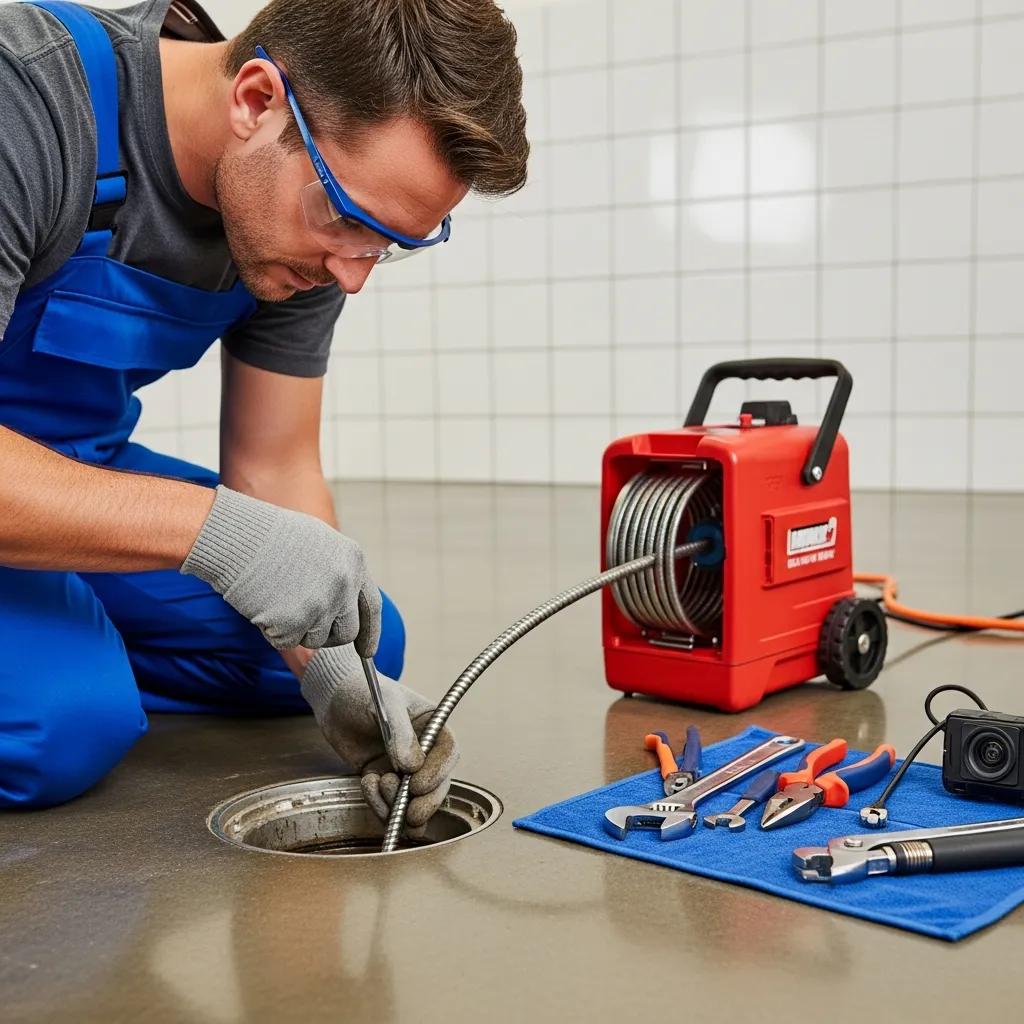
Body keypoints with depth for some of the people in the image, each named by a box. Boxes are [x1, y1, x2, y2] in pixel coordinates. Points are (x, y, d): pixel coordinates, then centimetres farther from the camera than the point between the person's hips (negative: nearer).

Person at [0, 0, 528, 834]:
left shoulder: (316, 210, -9)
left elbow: (276, 471, -6)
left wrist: (332, 670, -19)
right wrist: (211, 530, -40)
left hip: (83, 465, 6)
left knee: (367, 642, 2)